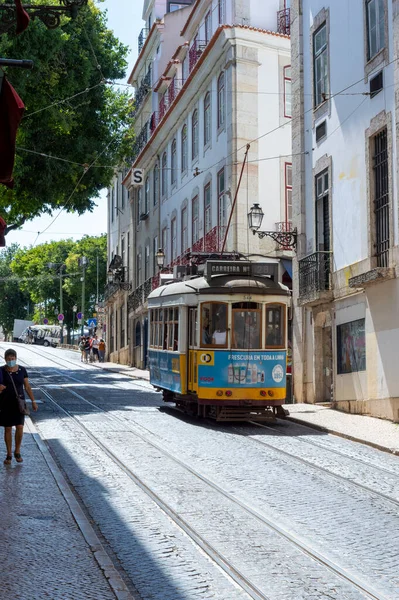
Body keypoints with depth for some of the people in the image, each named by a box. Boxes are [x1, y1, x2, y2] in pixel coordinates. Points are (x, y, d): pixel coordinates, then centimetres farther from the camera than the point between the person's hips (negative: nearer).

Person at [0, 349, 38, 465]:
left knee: (20, 428, -7)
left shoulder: (22, 370, -2)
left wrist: (33, 401, 3)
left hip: (18, 403, 1)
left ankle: (17, 452, 13)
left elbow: (27, 386, 5)